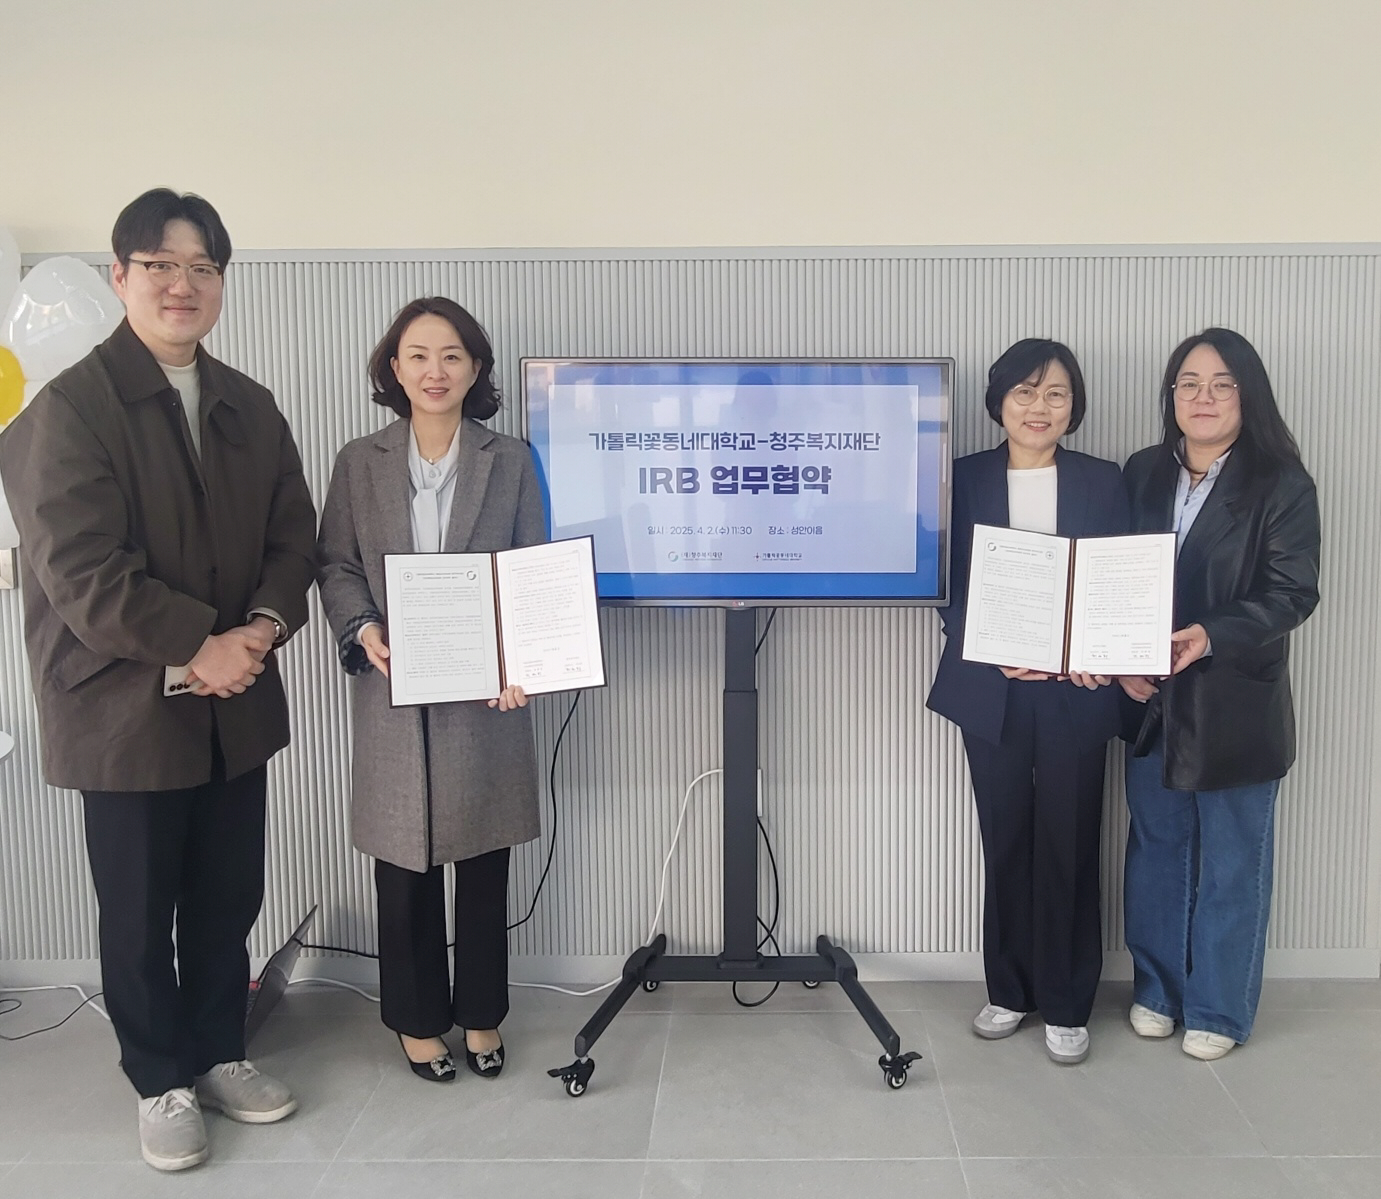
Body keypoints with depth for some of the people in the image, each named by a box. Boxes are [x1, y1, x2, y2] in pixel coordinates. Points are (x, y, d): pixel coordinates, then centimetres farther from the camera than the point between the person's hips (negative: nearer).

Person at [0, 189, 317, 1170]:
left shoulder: (250, 409, 9)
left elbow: (292, 537, 8)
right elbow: (81, 571, -17)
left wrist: (265, 625, -10)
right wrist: (198, 645, -19)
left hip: (235, 704, 5)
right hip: (126, 710, -5)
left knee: (229, 897, 15)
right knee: (141, 914, 10)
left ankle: (219, 1054, 35)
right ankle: (163, 1082, 29)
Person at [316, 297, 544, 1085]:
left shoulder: (512, 461, 5)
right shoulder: (360, 463, 6)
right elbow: (335, 564, 5)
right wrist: (363, 629, -15)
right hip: (394, 693, 0)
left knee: (484, 862, 10)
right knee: (405, 864, 8)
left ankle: (482, 1015, 27)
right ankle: (418, 1019, 26)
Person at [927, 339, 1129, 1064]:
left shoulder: (1103, 483, 3)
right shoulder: (964, 479, 2)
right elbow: (950, 587, -1)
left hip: (1075, 696, 0)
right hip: (992, 692, 0)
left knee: (1068, 849, 5)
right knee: (1005, 844, 9)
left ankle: (1066, 1006, 20)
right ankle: (1008, 991, 26)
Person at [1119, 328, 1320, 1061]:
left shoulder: (1282, 485, -7)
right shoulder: (1141, 475, 6)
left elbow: (1293, 593, -11)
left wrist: (1211, 636, -27)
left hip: (1237, 703, -3)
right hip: (1152, 699, 4)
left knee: (1231, 860, 8)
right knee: (1156, 848, 14)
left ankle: (1218, 1009, 24)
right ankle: (1157, 989, 31)